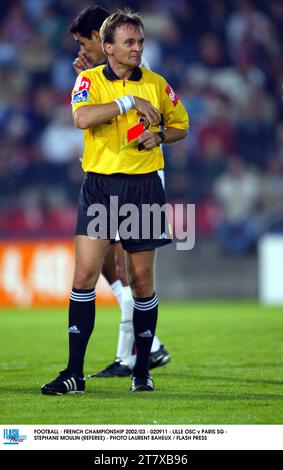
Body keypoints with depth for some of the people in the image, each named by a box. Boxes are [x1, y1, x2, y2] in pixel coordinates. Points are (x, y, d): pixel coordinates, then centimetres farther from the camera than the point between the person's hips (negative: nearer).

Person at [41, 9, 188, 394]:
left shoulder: (157, 84, 7)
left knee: (142, 280, 4)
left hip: (143, 186, 2)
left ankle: (142, 369, 17)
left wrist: (159, 136, -2)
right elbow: (82, 118, -21)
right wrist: (130, 102, -19)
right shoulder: (89, 80, 0)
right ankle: (74, 373, -4)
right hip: (99, 185, -1)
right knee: (84, 275, -8)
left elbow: (180, 125, 19)